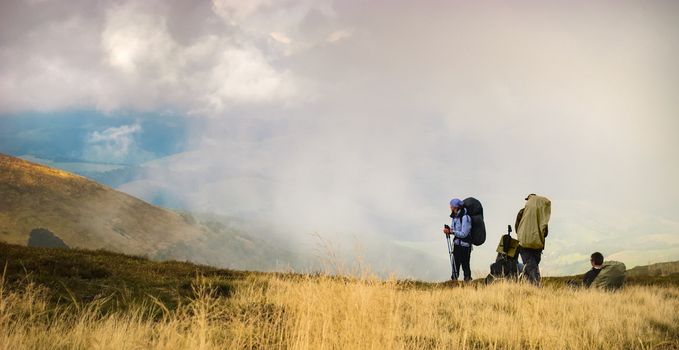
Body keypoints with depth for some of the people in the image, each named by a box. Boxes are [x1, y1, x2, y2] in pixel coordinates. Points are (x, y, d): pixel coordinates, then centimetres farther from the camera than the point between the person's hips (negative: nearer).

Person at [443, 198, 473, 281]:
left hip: (465, 245, -7)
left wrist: (451, 231, -21)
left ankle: (468, 280, 5)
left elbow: (463, 234, -19)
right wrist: (449, 230, -4)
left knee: (465, 265, -3)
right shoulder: (455, 216, 7)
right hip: (457, 244, 7)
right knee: (455, 264, 7)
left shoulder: (465, 217, -18)